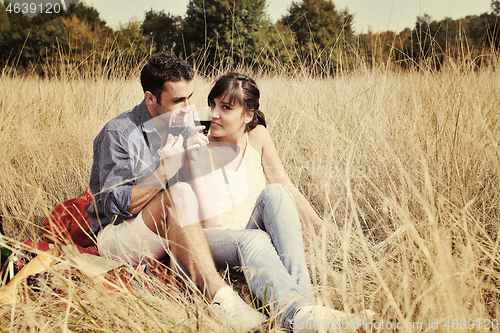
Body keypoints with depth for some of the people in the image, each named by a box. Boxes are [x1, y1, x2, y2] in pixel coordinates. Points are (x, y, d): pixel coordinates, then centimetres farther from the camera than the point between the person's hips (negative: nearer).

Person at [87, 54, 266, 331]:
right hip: (116, 235, -7)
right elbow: (115, 206, -18)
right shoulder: (118, 134, -14)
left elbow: (203, 198, 6)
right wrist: (164, 172, -28)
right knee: (179, 194, -34)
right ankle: (218, 296, -40)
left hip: (167, 235, 7)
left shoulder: (182, 127, 7)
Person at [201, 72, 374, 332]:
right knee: (254, 240, -37)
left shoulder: (257, 136, 4)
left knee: (274, 193, -27)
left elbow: (286, 186, 5)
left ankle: (300, 294, -43)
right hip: (216, 238, -3)